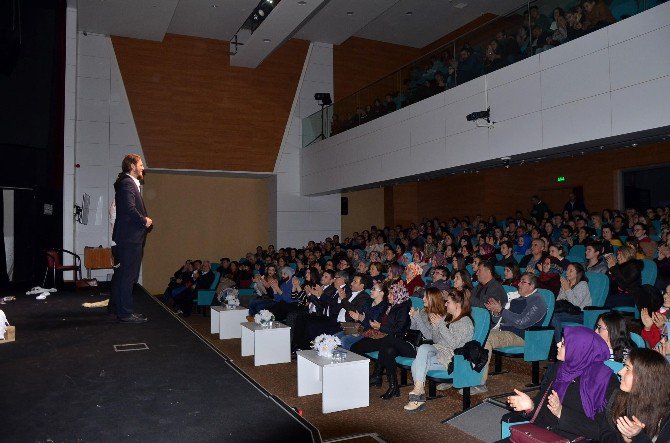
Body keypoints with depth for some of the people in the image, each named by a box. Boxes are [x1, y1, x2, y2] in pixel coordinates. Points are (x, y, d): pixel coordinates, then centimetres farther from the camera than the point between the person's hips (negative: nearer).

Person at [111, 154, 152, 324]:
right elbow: (130, 208, -25)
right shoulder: (127, 183, -14)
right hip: (130, 236, -11)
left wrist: (144, 219, 6)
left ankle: (120, 308, 26)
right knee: (128, 275, -6)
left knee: (122, 274, 16)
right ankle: (125, 313, -1)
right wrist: (144, 220, -13)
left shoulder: (130, 183, 19)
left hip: (128, 237, 11)